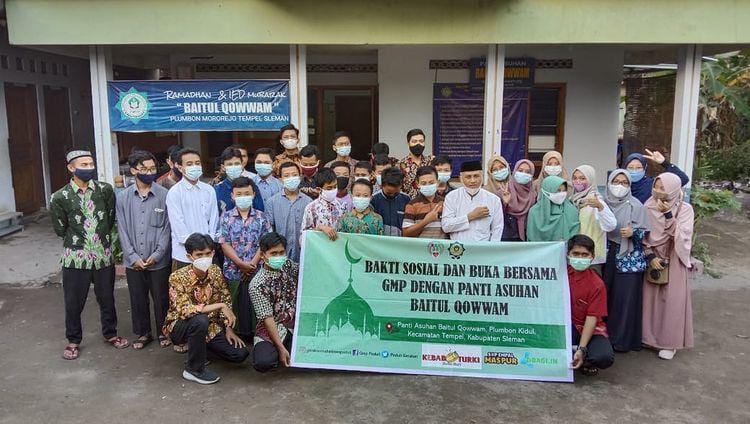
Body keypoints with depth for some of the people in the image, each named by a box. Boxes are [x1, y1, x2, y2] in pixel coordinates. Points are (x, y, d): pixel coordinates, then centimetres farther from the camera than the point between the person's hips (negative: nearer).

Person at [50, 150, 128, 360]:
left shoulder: (106, 190, -2)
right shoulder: (60, 197, -7)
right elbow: (61, 230, 2)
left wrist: (102, 239, 6)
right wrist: (79, 239, 10)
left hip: (104, 255, 2)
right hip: (75, 257, -2)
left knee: (107, 298, 14)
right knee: (73, 302, 9)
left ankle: (110, 333, 34)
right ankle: (73, 340, 28)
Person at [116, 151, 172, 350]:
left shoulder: (164, 195, -6)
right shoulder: (124, 197, 1)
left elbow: (167, 227, -5)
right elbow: (122, 230, 1)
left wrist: (157, 254, -10)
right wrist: (133, 256, -6)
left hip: (158, 260, -2)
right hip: (133, 261, 2)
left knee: (161, 298, 9)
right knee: (138, 299, 13)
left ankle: (163, 332, 27)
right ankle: (143, 332, 30)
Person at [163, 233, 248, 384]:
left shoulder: (216, 271, -7)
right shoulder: (178, 277, -24)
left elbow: (226, 300, 4)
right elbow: (185, 310, -34)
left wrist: (228, 329, -5)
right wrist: (220, 305, -36)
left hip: (210, 326, 5)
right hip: (180, 326, -5)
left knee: (240, 354, -9)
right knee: (200, 320, -39)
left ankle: (200, 348, 17)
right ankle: (194, 369, -17)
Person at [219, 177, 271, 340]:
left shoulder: (261, 217, 3)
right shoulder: (226, 217, 2)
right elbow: (225, 243, -3)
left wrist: (252, 263, -11)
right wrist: (241, 264, -12)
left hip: (255, 270, 0)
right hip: (233, 271, 0)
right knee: (234, 306, 6)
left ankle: (254, 333, 16)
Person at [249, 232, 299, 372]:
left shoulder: (288, 265, 3)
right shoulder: (257, 284, -14)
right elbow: (267, 318, -17)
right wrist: (281, 348, -21)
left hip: (295, 324, 6)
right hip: (271, 330, -6)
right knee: (263, 363, -29)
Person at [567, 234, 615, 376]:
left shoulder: (597, 284, -12)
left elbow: (592, 318, -17)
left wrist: (581, 349, -23)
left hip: (590, 329, -2)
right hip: (566, 326, 2)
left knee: (605, 358, -30)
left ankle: (585, 361, 4)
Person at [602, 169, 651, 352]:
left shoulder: (635, 205, -3)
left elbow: (644, 233, -3)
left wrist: (633, 232, -21)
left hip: (629, 257, -3)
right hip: (607, 255, 3)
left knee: (625, 296, -2)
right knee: (606, 294, 2)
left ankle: (623, 339, 9)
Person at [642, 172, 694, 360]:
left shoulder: (684, 209, -7)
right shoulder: (649, 207, -2)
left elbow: (682, 236, -17)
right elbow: (643, 236, 0)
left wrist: (668, 215, -24)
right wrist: (650, 256, -10)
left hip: (673, 260, -2)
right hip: (652, 259, 3)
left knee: (672, 300, -1)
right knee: (650, 297, 6)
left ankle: (670, 341, 10)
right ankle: (650, 336, 20)